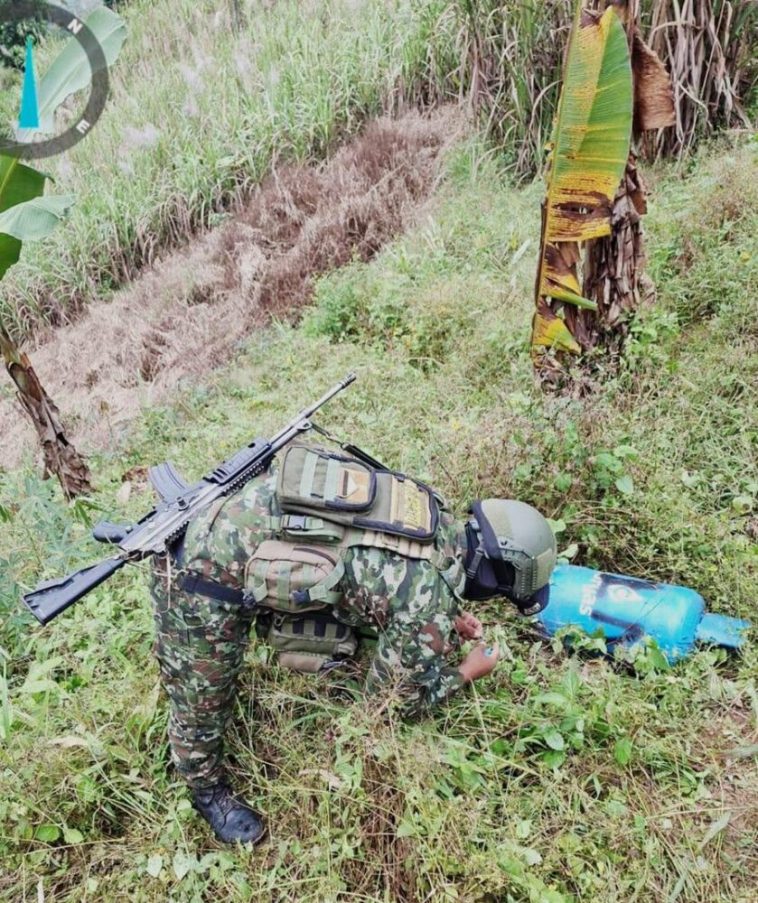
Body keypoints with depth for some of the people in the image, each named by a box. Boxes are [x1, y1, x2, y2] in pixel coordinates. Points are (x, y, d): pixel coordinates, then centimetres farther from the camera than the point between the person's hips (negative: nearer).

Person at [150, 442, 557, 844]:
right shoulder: (432, 598, -17)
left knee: (337, 643, 17)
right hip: (207, 575, -7)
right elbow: (400, 697, 0)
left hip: (230, 526, 7)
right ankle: (208, 790, 41)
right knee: (202, 706, 15)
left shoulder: (434, 513, 4)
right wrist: (468, 672, 15)